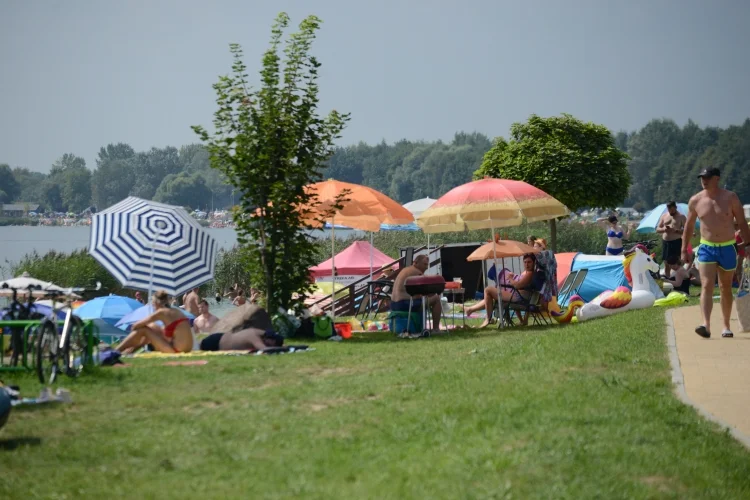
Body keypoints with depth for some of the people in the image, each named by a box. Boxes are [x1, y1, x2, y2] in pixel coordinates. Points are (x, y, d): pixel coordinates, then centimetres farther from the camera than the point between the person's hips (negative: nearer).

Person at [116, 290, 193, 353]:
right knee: (151, 327, 21)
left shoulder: (161, 312, -8)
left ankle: (116, 351, 11)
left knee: (143, 330, 1)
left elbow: (136, 326, -5)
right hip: (186, 349, 8)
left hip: (176, 350, -8)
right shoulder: (176, 311, 15)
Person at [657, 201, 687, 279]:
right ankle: (666, 279, 13)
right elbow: (657, 229, 14)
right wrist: (663, 229, -9)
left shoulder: (681, 217, 1)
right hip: (665, 241, 5)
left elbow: (686, 230, -8)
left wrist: (675, 230, -21)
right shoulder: (664, 216, 14)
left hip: (676, 242, -5)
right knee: (666, 263, 8)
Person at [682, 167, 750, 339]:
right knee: (706, 286, -15)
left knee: (725, 288, 11)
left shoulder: (730, 198, -4)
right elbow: (689, 226, 11)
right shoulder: (695, 201, 0)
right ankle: (706, 325, -27)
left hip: (728, 248, 0)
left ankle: (726, 326, 24)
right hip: (706, 248, 0)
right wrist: (684, 250, 10)